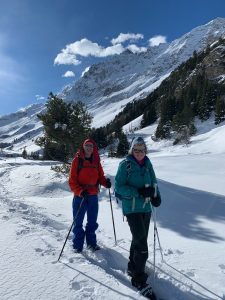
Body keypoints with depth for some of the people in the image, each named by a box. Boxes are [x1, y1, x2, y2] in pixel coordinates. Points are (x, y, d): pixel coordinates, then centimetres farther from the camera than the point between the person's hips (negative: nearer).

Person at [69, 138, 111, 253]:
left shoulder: (96, 161, 5)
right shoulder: (77, 160, -7)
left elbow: (100, 176, 9)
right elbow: (72, 180, -9)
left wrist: (106, 182, -12)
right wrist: (80, 191, -24)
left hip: (93, 196, 4)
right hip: (80, 196, -4)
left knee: (92, 221, 16)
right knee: (78, 222, 7)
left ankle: (91, 242, 34)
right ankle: (77, 245, 24)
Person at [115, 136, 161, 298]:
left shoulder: (147, 164, 5)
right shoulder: (125, 164, -10)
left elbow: (153, 182, 13)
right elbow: (118, 186, -13)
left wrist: (156, 196, -6)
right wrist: (138, 192, -23)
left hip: (146, 207, 6)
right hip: (131, 208, -6)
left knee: (139, 239, 18)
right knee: (141, 243, -8)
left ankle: (133, 267, 39)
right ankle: (139, 279, 10)